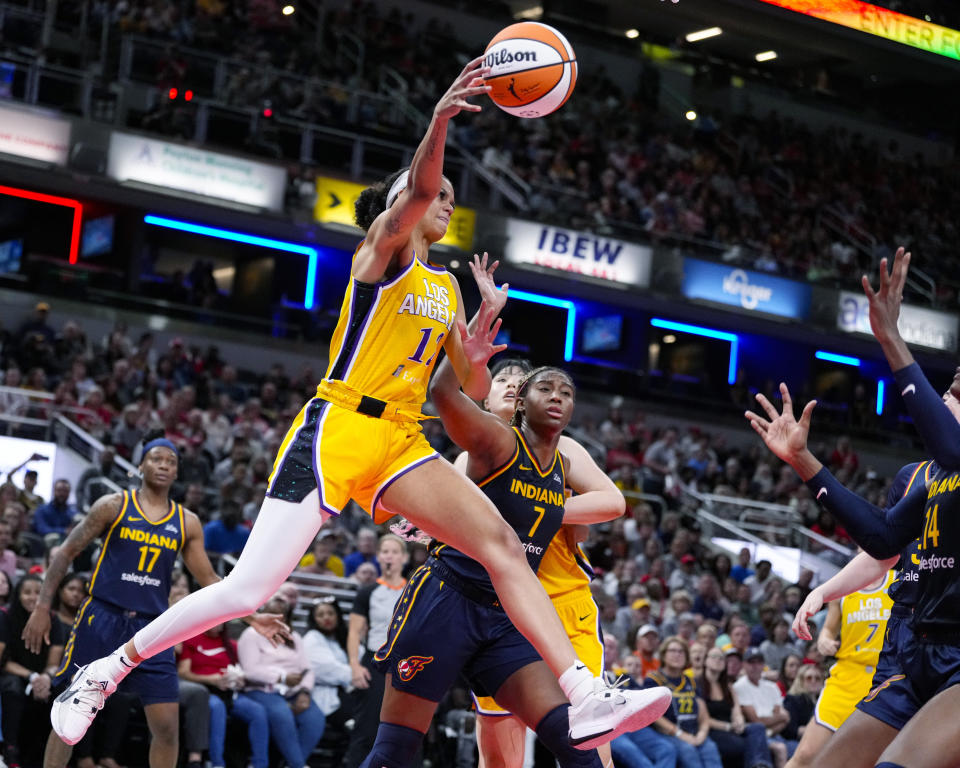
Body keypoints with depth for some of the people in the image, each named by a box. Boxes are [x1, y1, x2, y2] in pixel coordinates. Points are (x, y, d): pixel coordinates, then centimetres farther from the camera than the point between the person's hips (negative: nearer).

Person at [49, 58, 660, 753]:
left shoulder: (448, 287, 22)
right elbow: (418, 190, -21)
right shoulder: (384, 244, 3)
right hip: (338, 427, -7)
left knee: (502, 544, -12)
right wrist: (438, 124, -40)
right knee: (249, 589, -11)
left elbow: (473, 394, 24)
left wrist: (475, 359, 0)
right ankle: (108, 669, 4)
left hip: (402, 442, 7)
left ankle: (584, 698, -19)